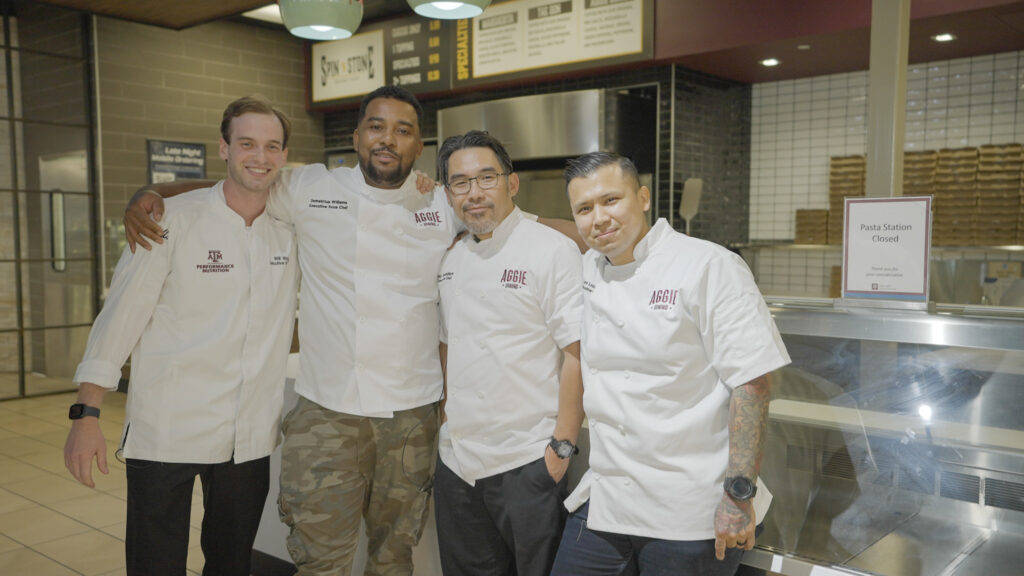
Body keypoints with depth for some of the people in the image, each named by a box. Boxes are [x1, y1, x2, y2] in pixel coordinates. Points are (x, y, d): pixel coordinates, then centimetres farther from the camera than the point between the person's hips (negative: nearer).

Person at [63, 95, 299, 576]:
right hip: (167, 433, -3)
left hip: (251, 440, 4)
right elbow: (120, 316, -7)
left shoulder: (291, 233, 4)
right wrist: (87, 415, -10)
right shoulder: (174, 221, -7)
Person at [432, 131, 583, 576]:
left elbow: (577, 352, -15)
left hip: (528, 463, -6)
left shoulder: (552, 251, -11)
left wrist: (562, 445, -17)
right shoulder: (452, 260, 10)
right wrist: (445, 419, 12)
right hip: (456, 460, 7)